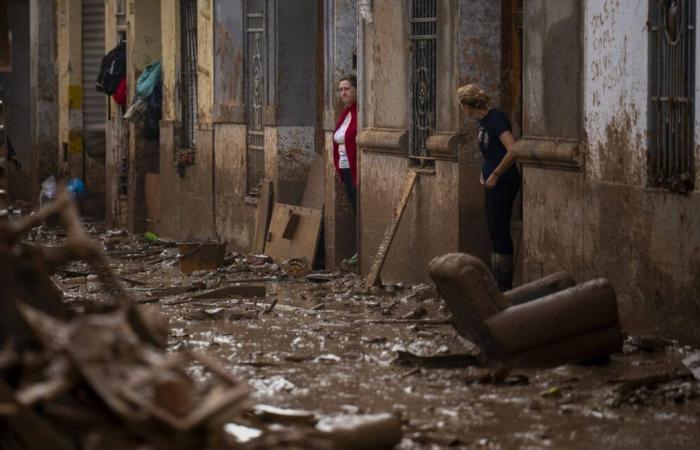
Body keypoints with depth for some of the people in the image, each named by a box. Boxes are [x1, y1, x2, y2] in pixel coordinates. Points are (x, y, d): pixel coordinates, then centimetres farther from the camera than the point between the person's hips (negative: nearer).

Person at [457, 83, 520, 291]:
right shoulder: (481, 120, 10)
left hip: (504, 182, -10)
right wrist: (484, 173, 11)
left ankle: (505, 287, -2)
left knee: (500, 230, -6)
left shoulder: (496, 118, -18)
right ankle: (497, 283, 18)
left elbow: (512, 150, -28)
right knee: (494, 232, 12)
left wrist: (495, 175, -19)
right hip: (493, 183, 10)